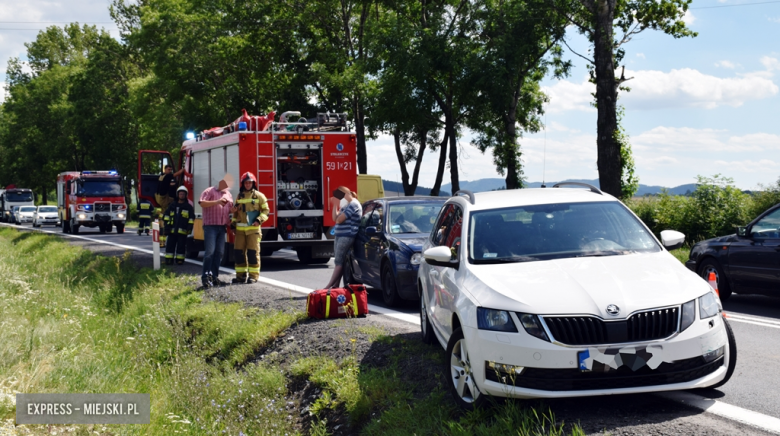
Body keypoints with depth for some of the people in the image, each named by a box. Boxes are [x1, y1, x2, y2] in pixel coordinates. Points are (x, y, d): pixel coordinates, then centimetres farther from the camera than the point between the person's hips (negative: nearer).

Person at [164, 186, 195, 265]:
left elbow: (191, 218, 3)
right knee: (170, 245, 2)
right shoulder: (172, 206, 14)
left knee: (181, 246, 0)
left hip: (182, 231, -3)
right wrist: (166, 225, 4)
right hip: (172, 230, 3)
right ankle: (169, 259, 6)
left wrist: (189, 227, -7)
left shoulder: (188, 207, 6)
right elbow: (167, 215, 15)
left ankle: (179, 260, 6)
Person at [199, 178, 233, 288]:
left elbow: (231, 210, 24)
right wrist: (217, 202, -20)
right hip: (210, 226, -6)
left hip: (222, 227, 6)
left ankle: (214, 277, 11)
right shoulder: (210, 191, 0)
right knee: (210, 251, -13)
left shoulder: (228, 194, 19)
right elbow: (202, 203, -13)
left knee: (219, 252, 5)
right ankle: (205, 277, -11)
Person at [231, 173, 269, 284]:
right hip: (240, 228, 4)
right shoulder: (239, 196, 14)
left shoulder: (259, 195, 2)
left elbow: (265, 210, 1)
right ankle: (241, 275, 11)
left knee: (253, 252, -6)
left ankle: (253, 276, -1)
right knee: (239, 252, 3)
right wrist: (234, 220, 11)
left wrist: (259, 220, -12)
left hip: (253, 228, -4)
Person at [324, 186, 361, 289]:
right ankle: (335, 286, 6)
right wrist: (335, 205, 10)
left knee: (339, 262, -10)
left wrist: (338, 218, 4)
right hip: (339, 236, 10)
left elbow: (339, 219, -17)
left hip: (346, 237, -10)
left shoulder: (353, 205, -12)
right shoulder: (346, 205, 20)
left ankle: (328, 286, -13)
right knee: (339, 262, 7)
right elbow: (335, 218, 17)